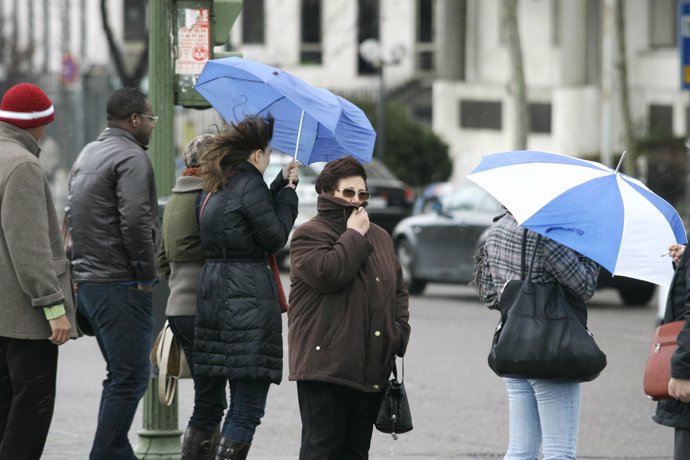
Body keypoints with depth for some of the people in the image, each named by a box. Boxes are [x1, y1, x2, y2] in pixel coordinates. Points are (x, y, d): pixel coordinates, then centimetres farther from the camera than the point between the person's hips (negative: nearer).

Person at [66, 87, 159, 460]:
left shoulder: (88, 154, 18)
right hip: (121, 285, -10)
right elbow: (135, 221, -22)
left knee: (121, 374, 17)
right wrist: (147, 274, -13)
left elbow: (73, 216, 21)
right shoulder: (131, 157, -13)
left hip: (87, 282, 10)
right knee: (130, 377, -8)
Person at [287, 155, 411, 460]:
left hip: (372, 368, 7)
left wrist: (400, 330, 9)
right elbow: (327, 273, -24)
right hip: (326, 364, -7)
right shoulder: (309, 235, -4)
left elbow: (398, 289, 26)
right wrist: (354, 235, -13)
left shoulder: (380, 237, 19)